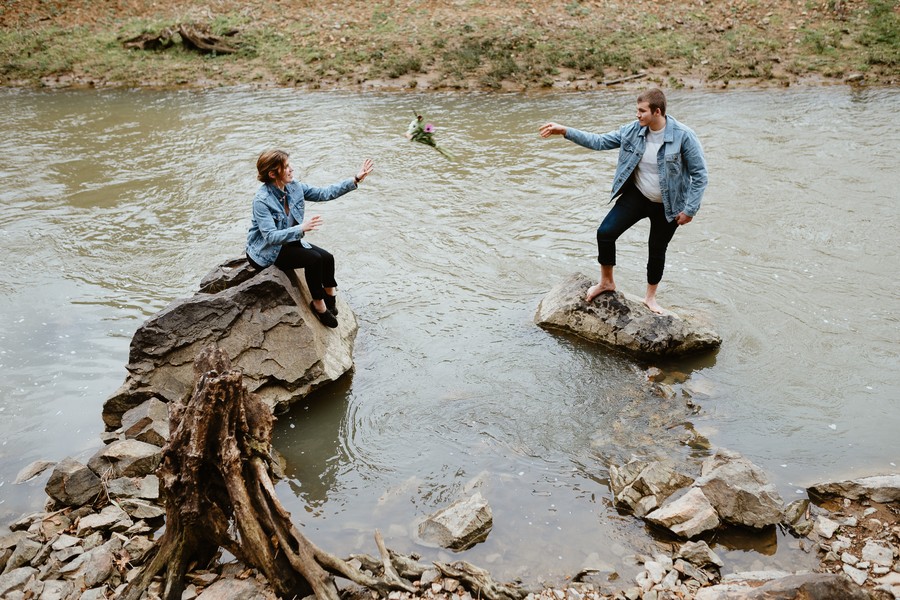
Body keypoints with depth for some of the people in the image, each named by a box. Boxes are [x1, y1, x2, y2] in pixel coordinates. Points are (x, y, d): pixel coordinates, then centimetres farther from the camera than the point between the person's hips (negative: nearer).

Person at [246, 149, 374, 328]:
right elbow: (271, 236, -32)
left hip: (288, 241, 7)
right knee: (313, 259, -23)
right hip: (265, 251, -7)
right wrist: (301, 229, -45)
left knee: (327, 258, -12)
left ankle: (329, 297, 8)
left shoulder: (294, 187, -5)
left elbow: (324, 193, -4)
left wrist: (356, 180, -11)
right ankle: (319, 304, -6)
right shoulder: (262, 200, -26)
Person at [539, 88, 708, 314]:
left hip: (667, 206, -3)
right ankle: (606, 281, 13)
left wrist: (690, 209, -16)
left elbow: (699, 174, -15)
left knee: (657, 251, 11)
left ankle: (650, 297, 35)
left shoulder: (684, 136, -21)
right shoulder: (632, 130, -8)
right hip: (636, 196, 3)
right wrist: (565, 131, -10)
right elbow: (599, 141, -2)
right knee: (605, 232, -11)